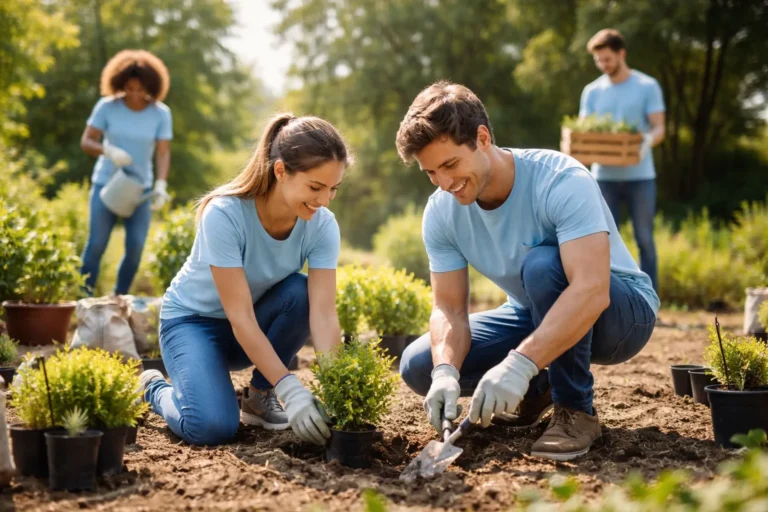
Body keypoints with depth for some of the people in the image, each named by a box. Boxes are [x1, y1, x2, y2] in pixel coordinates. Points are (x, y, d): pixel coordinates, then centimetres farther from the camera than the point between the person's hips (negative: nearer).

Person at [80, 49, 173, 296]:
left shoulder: (161, 113, -7)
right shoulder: (107, 106, -8)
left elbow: (163, 153, -10)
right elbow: (86, 141, -7)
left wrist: (161, 185, -26)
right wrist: (109, 151, -28)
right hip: (106, 183, -1)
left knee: (136, 247, -9)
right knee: (96, 244, -9)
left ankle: (118, 299, 7)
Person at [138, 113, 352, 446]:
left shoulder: (322, 225, -19)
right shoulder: (224, 214, -31)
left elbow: (323, 312, -25)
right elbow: (240, 317, -32)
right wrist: (289, 387, -39)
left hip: (257, 321, 4)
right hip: (193, 318, -4)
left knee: (301, 293, -29)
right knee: (212, 427, -28)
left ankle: (260, 396, -5)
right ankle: (155, 389, 8)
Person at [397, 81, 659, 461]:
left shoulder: (561, 181, -30)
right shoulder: (441, 212, -11)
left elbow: (591, 291, -41)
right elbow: (449, 309, -11)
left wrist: (520, 363, -51)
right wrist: (445, 371, -32)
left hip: (620, 313, -5)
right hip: (536, 317, 6)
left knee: (542, 264, -37)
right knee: (418, 366, -13)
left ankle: (575, 411, -19)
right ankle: (540, 386, 10)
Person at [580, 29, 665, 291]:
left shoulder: (648, 87, 2)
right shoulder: (592, 91, 10)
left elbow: (659, 128, -2)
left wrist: (647, 142, -25)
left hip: (640, 175, -2)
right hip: (604, 176, 2)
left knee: (644, 240, 1)